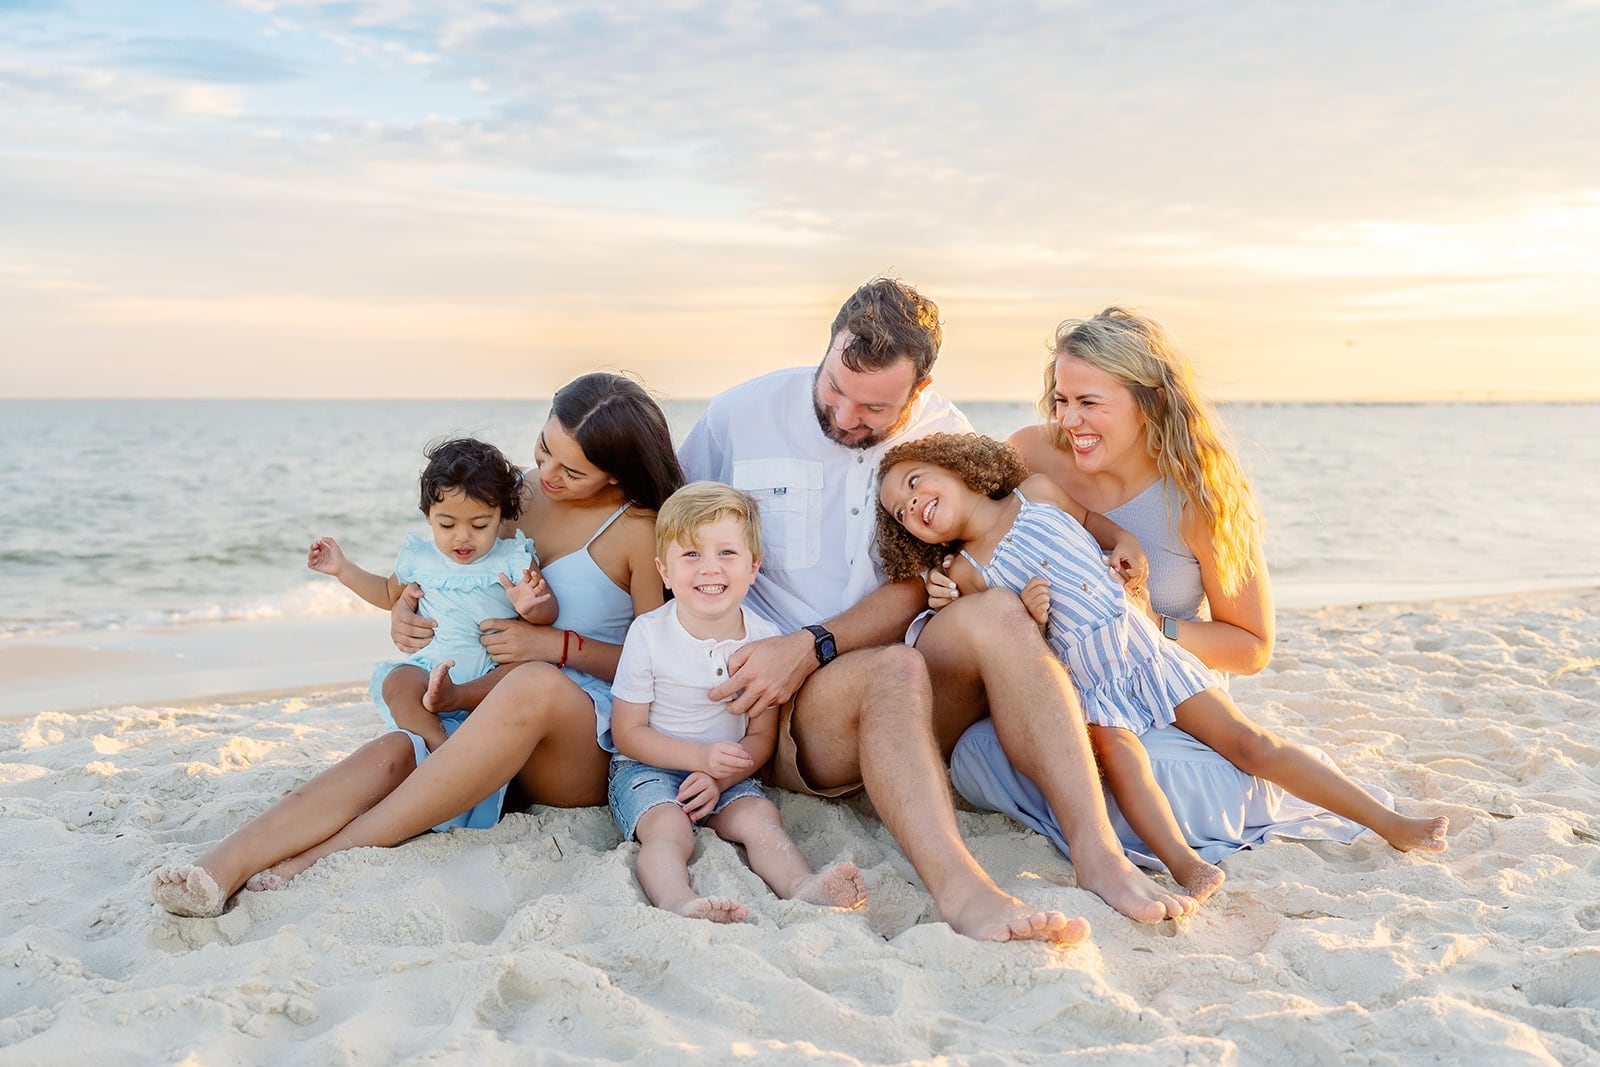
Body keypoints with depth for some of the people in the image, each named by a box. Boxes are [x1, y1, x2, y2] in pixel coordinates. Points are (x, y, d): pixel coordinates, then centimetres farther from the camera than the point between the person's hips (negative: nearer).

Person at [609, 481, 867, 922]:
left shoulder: (765, 639, -3)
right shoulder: (649, 634, -10)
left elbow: (761, 735, 3)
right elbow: (627, 732, -7)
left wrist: (719, 779, -16)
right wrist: (700, 757, -20)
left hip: (725, 774, 3)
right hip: (648, 769, -3)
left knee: (760, 816, -24)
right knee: (667, 828, -31)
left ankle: (803, 885, -42)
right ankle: (676, 899, -53)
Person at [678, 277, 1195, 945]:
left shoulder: (942, 435, 3)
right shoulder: (741, 415, 1)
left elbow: (919, 589, -5)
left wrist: (812, 646, -21)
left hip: (911, 710, 2)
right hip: (788, 715, -2)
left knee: (991, 615, -29)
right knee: (894, 670, -35)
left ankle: (1098, 853, -37)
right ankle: (958, 887, -54)